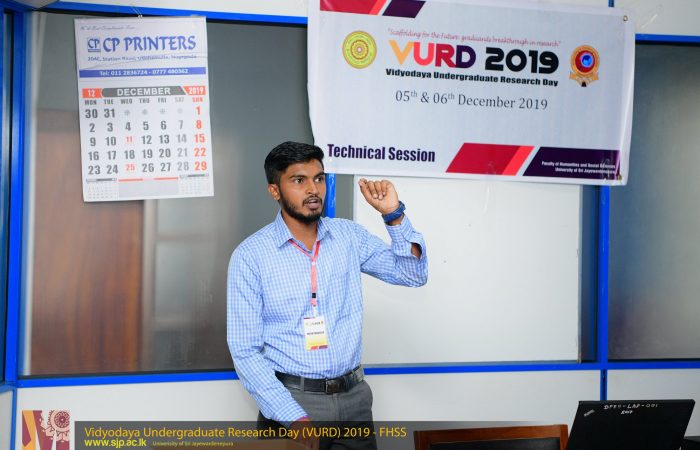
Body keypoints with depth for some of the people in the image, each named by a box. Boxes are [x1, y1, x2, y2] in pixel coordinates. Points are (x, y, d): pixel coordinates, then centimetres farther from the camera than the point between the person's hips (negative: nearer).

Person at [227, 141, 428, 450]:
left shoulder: (349, 235, 2)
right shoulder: (250, 255, -10)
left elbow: (413, 274, 3)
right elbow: (245, 351, -10)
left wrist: (394, 215, -11)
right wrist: (293, 416, -18)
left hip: (354, 394, 4)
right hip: (291, 399, -4)